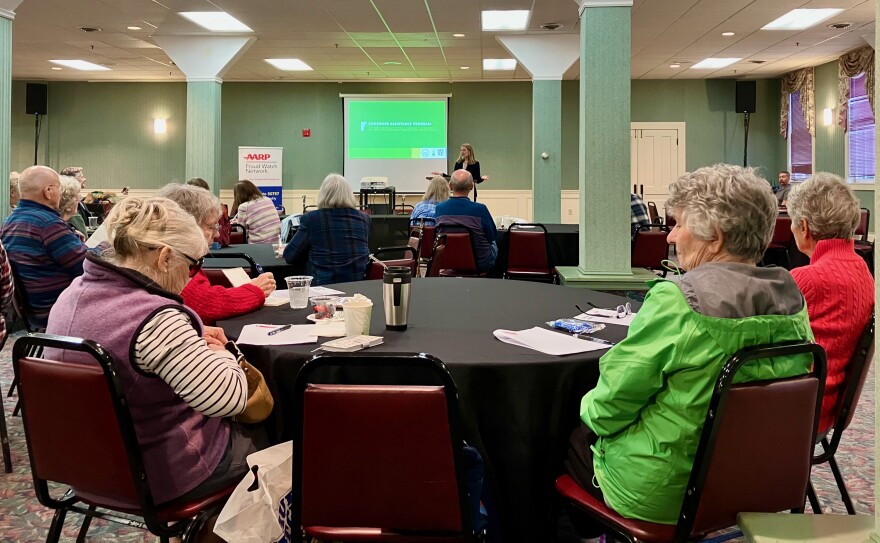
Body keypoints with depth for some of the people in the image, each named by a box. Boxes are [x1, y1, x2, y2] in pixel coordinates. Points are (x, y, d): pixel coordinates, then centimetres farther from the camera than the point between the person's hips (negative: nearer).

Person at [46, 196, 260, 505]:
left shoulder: (72, 294, -3)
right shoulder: (156, 319, -32)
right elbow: (230, 398, -33)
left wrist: (192, 340, 4)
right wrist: (218, 353, -13)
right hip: (159, 473, -8)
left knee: (238, 427, 27)